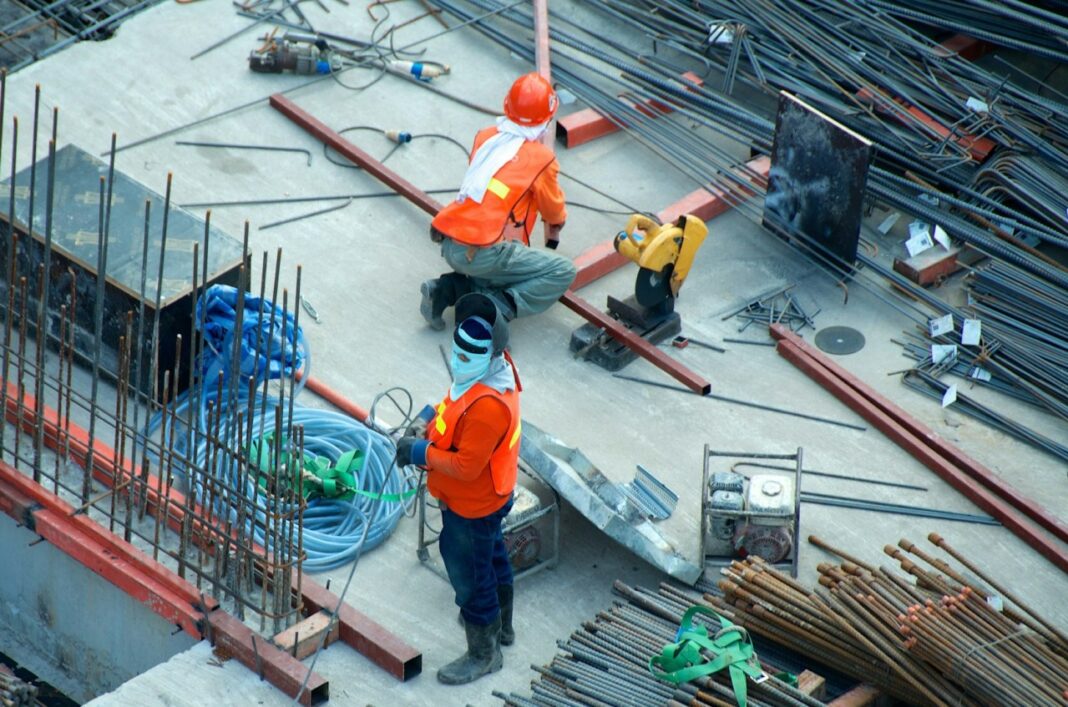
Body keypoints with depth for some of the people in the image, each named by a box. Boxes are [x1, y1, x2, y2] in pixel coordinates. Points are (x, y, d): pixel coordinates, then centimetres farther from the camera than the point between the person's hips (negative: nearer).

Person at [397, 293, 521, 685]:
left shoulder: (487, 406, -40)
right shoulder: (492, 367, -10)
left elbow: (466, 466, -33)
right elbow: (455, 406, 9)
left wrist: (421, 453, -22)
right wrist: (428, 420, -6)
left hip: (472, 508, -10)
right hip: (490, 497, 10)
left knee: (469, 577, 10)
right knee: (492, 557, 30)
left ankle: (483, 654, 31)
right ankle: (501, 625, 54)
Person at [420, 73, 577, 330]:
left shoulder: (484, 137, 12)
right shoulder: (541, 159, -2)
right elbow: (554, 214, 15)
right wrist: (554, 236, 39)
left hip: (448, 245, 7)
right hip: (483, 254, -6)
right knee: (564, 272, 1)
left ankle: (450, 289, 8)